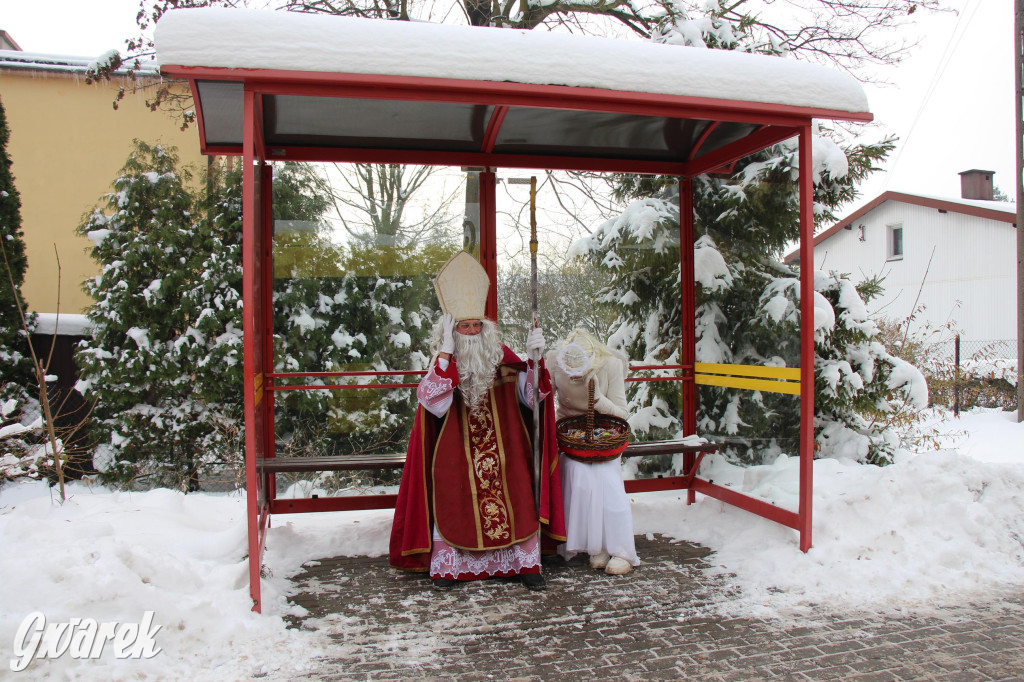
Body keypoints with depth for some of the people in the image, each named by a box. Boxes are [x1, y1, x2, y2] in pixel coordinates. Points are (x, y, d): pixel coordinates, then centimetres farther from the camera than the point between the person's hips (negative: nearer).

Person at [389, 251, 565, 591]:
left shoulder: (501, 356, -2)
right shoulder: (442, 363, -4)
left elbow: (530, 393, -7)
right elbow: (431, 401, -22)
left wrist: (535, 359, -24)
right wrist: (446, 353, -25)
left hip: (503, 451, 1)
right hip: (457, 454, -1)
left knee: (515, 502, 1)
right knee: (454, 506, 1)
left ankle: (525, 564, 14)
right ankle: (448, 567, 16)